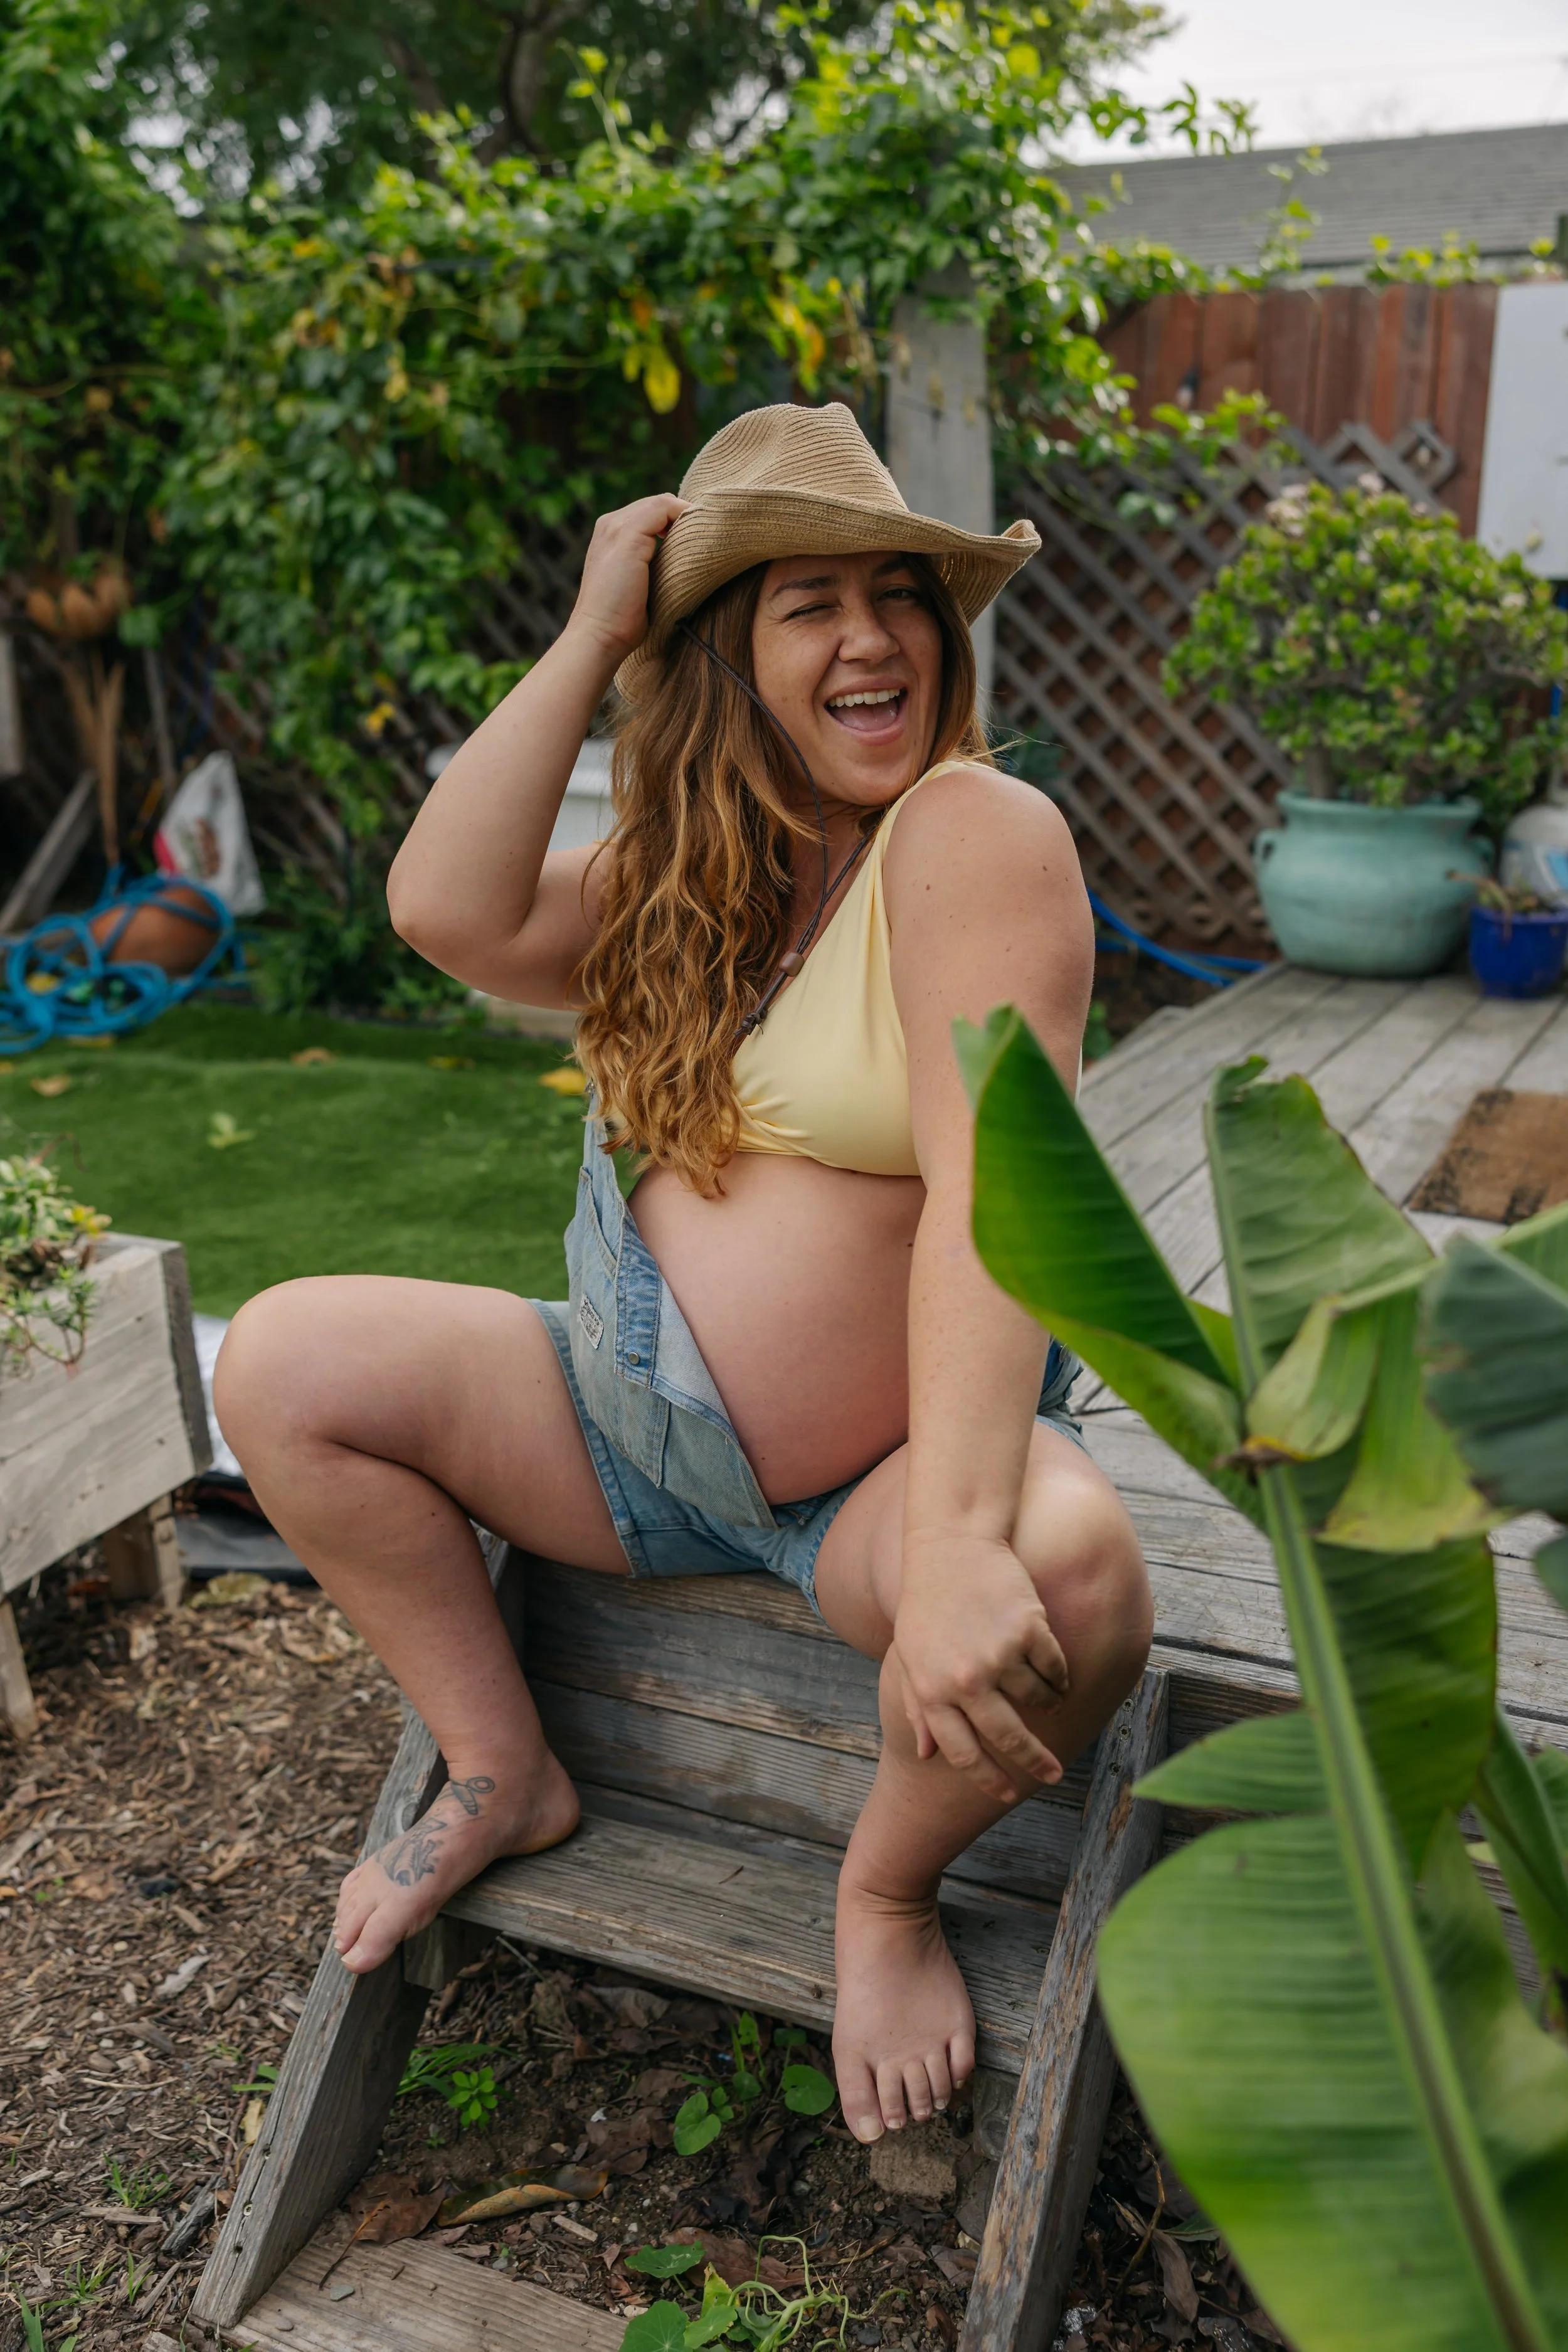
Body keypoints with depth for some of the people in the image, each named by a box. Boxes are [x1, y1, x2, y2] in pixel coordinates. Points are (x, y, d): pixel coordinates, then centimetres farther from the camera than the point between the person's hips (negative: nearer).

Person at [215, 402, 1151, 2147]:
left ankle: (888, 1888, -1)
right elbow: (446, 910, -13)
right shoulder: (681, 879, 6)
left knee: (1071, 1581, -36)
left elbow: (991, 1185, -28)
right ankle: (504, 1776, 11)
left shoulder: (976, 831, -14)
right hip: (627, 1426, 6)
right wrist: (591, 636, -9)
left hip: (887, 1461, -5)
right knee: (279, 1364, -6)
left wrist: (959, 1540, -38)